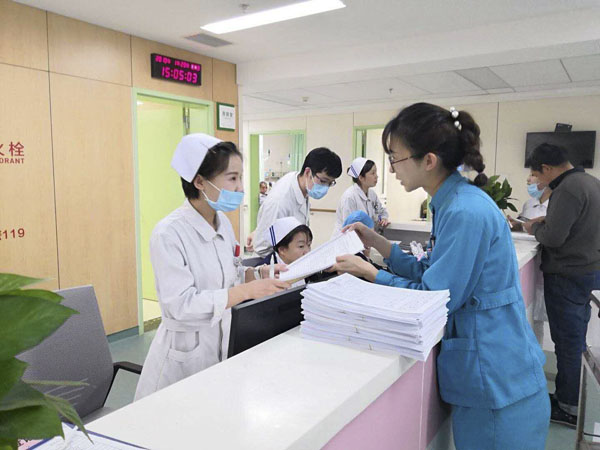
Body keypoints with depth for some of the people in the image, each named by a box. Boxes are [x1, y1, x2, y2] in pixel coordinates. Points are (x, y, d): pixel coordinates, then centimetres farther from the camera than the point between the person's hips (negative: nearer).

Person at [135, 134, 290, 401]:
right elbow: (181, 304, -26)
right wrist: (248, 291, -29)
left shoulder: (223, 223, 2)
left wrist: (261, 274, -6)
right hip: (185, 353, -6)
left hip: (223, 344, 7)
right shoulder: (169, 233, -21)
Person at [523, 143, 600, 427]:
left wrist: (533, 227, -6)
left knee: (567, 342, 1)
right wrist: (547, 220, 10)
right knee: (576, 340, 18)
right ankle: (571, 394, 30)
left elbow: (553, 237, -25)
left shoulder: (567, 189, -21)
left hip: (568, 276, -10)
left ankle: (568, 408, 12)